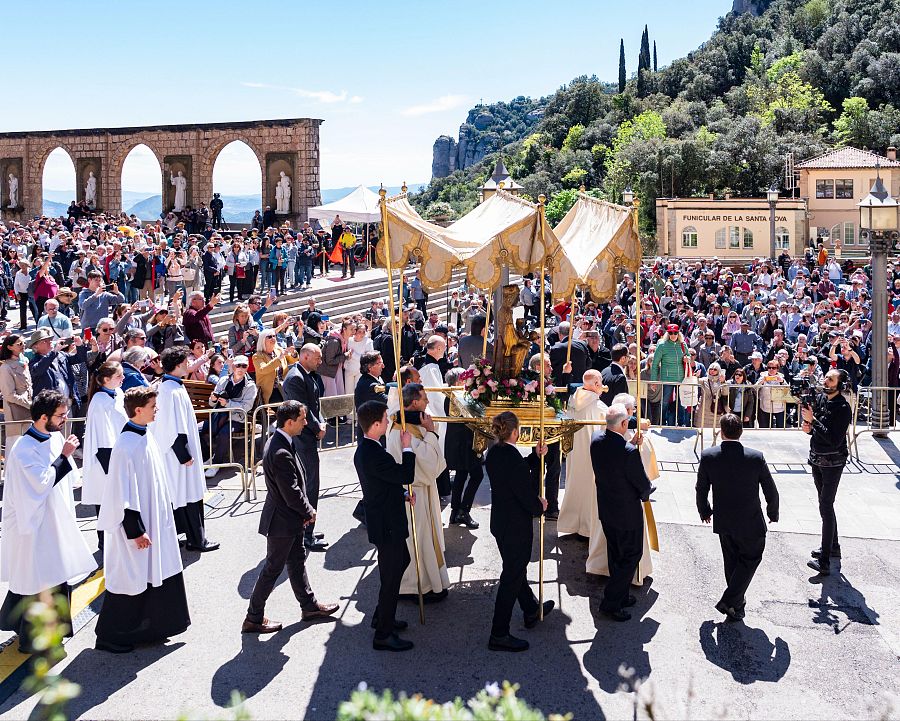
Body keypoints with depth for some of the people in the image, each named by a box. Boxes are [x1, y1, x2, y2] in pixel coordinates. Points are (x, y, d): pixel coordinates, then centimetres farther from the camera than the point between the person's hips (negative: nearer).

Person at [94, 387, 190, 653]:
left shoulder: (145, 436, 5)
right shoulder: (126, 446, -23)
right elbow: (123, 494, -22)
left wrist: (165, 515, 19)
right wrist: (136, 531, -20)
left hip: (154, 519, 9)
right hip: (134, 524, -9)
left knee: (154, 575, 16)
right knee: (129, 579, 3)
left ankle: (149, 629, 30)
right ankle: (111, 638, 18)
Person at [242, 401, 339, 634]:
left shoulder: (279, 441, 2)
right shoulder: (281, 453, -31)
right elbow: (292, 494, -26)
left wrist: (304, 511, 8)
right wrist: (309, 511, -9)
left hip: (290, 518, 10)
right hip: (282, 521, -10)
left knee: (297, 560, 21)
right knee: (273, 569, 3)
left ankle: (309, 606, 36)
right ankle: (254, 618, 16)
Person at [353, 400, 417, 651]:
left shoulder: (365, 449, 5)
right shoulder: (373, 454, -29)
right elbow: (406, 475, -26)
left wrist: (403, 495, 6)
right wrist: (407, 448, -15)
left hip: (385, 521, 11)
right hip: (386, 525, -11)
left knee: (401, 561, 26)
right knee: (391, 577, 1)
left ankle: (382, 616, 39)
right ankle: (383, 635, 13)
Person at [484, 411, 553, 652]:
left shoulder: (494, 453, 0)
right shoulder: (512, 458, -27)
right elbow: (526, 493, -22)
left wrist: (536, 455, 4)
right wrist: (539, 506, -2)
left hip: (500, 521, 9)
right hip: (517, 526, -9)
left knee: (516, 568, 26)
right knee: (512, 577, 1)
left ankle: (532, 611, 48)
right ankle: (499, 635, 8)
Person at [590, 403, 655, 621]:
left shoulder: (596, 439, -10)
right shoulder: (629, 453, -31)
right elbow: (644, 485, -18)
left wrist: (632, 443, 1)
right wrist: (645, 494, 4)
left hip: (605, 509, 7)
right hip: (627, 513, -7)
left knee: (615, 554, 22)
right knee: (631, 555, 11)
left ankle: (621, 595, 37)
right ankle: (611, 601, 12)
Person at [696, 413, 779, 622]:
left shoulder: (708, 456, -13)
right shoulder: (756, 458, -17)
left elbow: (701, 489, -2)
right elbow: (771, 491, -6)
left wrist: (705, 511, 17)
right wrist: (773, 514, 13)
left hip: (723, 522, 3)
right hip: (750, 523, -3)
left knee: (731, 560, 21)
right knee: (751, 558, 16)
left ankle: (737, 603, 33)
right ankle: (729, 601, 6)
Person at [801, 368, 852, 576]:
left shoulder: (843, 408, -18)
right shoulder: (820, 398, 4)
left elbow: (835, 440, -24)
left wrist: (813, 420, -24)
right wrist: (808, 428, -5)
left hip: (833, 462, -8)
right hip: (817, 459, 8)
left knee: (826, 507, -12)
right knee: (826, 505, 18)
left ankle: (825, 562, -14)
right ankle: (833, 547, 34)